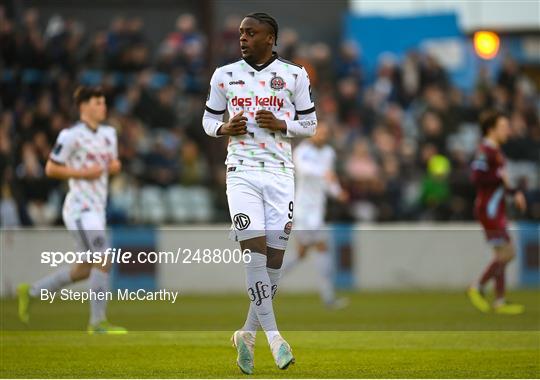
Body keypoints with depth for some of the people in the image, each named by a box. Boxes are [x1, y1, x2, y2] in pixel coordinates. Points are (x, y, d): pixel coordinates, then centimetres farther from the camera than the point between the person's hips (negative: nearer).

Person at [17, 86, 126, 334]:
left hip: (96, 209, 9)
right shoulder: (71, 135, -11)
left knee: (86, 269, 12)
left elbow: (113, 164, 26)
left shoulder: (109, 133, 13)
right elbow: (51, 169, -9)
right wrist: (83, 173, -18)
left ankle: (30, 292, 25)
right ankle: (98, 322, -10)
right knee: (103, 263, -15)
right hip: (80, 208, -9)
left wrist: (115, 165, 2)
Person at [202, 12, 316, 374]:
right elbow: (209, 119, 16)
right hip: (242, 171, -1)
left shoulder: (294, 75, 4)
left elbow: (309, 124, 9)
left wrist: (281, 125, -9)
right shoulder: (225, 75, 7)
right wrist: (225, 128, -6)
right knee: (255, 250, -14)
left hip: (280, 174, 1)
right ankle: (273, 335, -14)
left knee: (275, 257, 0)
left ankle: (247, 334, 15)